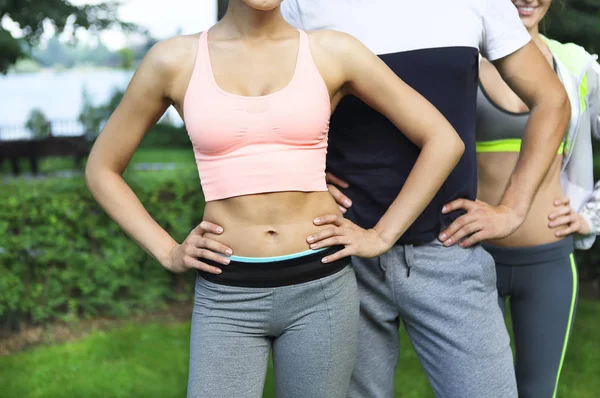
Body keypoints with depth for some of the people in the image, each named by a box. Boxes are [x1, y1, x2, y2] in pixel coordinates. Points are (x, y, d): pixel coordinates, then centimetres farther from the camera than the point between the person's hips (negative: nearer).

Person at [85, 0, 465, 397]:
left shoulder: (333, 51, -1)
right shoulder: (173, 60, 0)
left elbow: (444, 140, 4)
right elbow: (102, 169, 10)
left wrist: (382, 236, 0)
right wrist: (168, 253, 2)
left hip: (320, 289, 0)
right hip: (225, 298, 0)